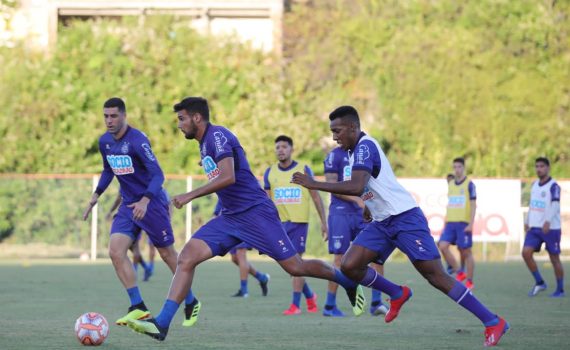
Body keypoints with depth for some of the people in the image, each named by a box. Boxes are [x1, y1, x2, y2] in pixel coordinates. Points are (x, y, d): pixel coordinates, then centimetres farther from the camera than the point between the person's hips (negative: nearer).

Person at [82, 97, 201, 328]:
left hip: (152, 203, -6)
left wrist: (145, 201, -40)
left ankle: (191, 303, 23)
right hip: (128, 205, 6)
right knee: (115, 250, -13)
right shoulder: (105, 142, 2)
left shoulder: (137, 140, -21)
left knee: (167, 254, 4)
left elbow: (157, 174, -26)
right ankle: (138, 307, -12)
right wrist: (96, 195, 11)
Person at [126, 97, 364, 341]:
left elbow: (228, 177, -26)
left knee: (295, 267, -4)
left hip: (255, 212, -9)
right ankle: (161, 323, -16)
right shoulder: (205, 143, 16)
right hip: (230, 218, 9)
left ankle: (349, 282, 21)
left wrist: (190, 196, -26)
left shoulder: (218, 135, -13)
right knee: (186, 257, -10)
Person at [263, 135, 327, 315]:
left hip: (299, 221, -4)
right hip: (279, 222, 4)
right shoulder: (269, 172, 7)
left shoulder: (303, 169, -1)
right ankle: (309, 296, 27)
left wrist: (323, 221, 0)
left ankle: (295, 305, -5)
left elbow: (316, 197, 3)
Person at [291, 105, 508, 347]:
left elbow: (356, 187, -31)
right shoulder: (357, 149, 13)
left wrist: (314, 184, -28)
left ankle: (493, 323, -6)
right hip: (382, 223, 9)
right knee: (349, 266, -6)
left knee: (436, 276, -11)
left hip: (405, 218, -9)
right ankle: (397, 294, 18)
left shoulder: (365, 146, -17)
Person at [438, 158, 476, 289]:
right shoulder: (450, 184, 14)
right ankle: (459, 272, 3)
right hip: (450, 223, 5)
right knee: (443, 246, -10)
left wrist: (471, 224, -13)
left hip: (464, 223, -5)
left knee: (466, 252, -1)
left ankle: (469, 282, 8)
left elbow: (473, 205, -6)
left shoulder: (469, 184, -3)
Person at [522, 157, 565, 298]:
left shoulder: (553, 186, -11)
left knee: (554, 259, 1)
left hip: (551, 228, -6)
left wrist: (548, 221, -37)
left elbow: (555, 205, -24)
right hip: (534, 228, 6)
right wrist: (527, 221, 21)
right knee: (526, 252, -10)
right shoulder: (534, 185, 11)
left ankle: (560, 290, 14)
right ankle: (539, 283, 4)